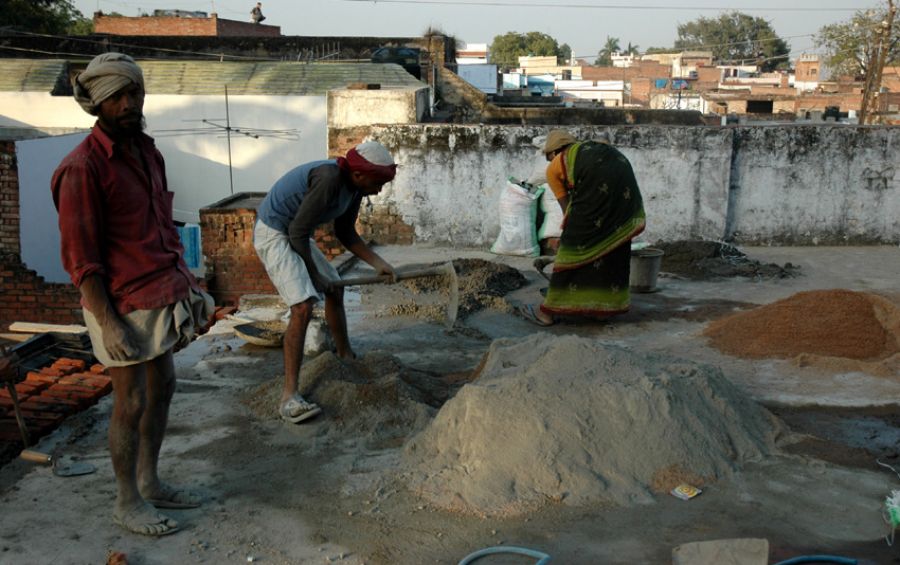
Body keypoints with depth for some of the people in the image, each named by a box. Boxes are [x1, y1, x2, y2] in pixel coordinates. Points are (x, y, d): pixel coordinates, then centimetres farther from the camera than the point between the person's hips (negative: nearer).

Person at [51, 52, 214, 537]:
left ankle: (149, 482, 33)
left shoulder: (147, 152, 9)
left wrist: (188, 283, 15)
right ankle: (127, 503, 19)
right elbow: (79, 256, -17)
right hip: (124, 305, -8)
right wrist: (107, 323, -19)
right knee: (131, 403, 2)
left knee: (162, 388, 17)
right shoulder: (82, 168, -16)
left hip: (161, 297, 8)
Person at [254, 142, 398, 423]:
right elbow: (298, 231, -25)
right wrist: (312, 272, -12)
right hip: (273, 234, -10)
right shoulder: (329, 178, -30)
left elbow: (345, 233, 12)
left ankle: (345, 357, 40)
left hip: (295, 234, 10)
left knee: (335, 290, 19)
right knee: (303, 307, -21)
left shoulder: (355, 187, -1)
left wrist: (378, 263, 2)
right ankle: (289, 396, -19)